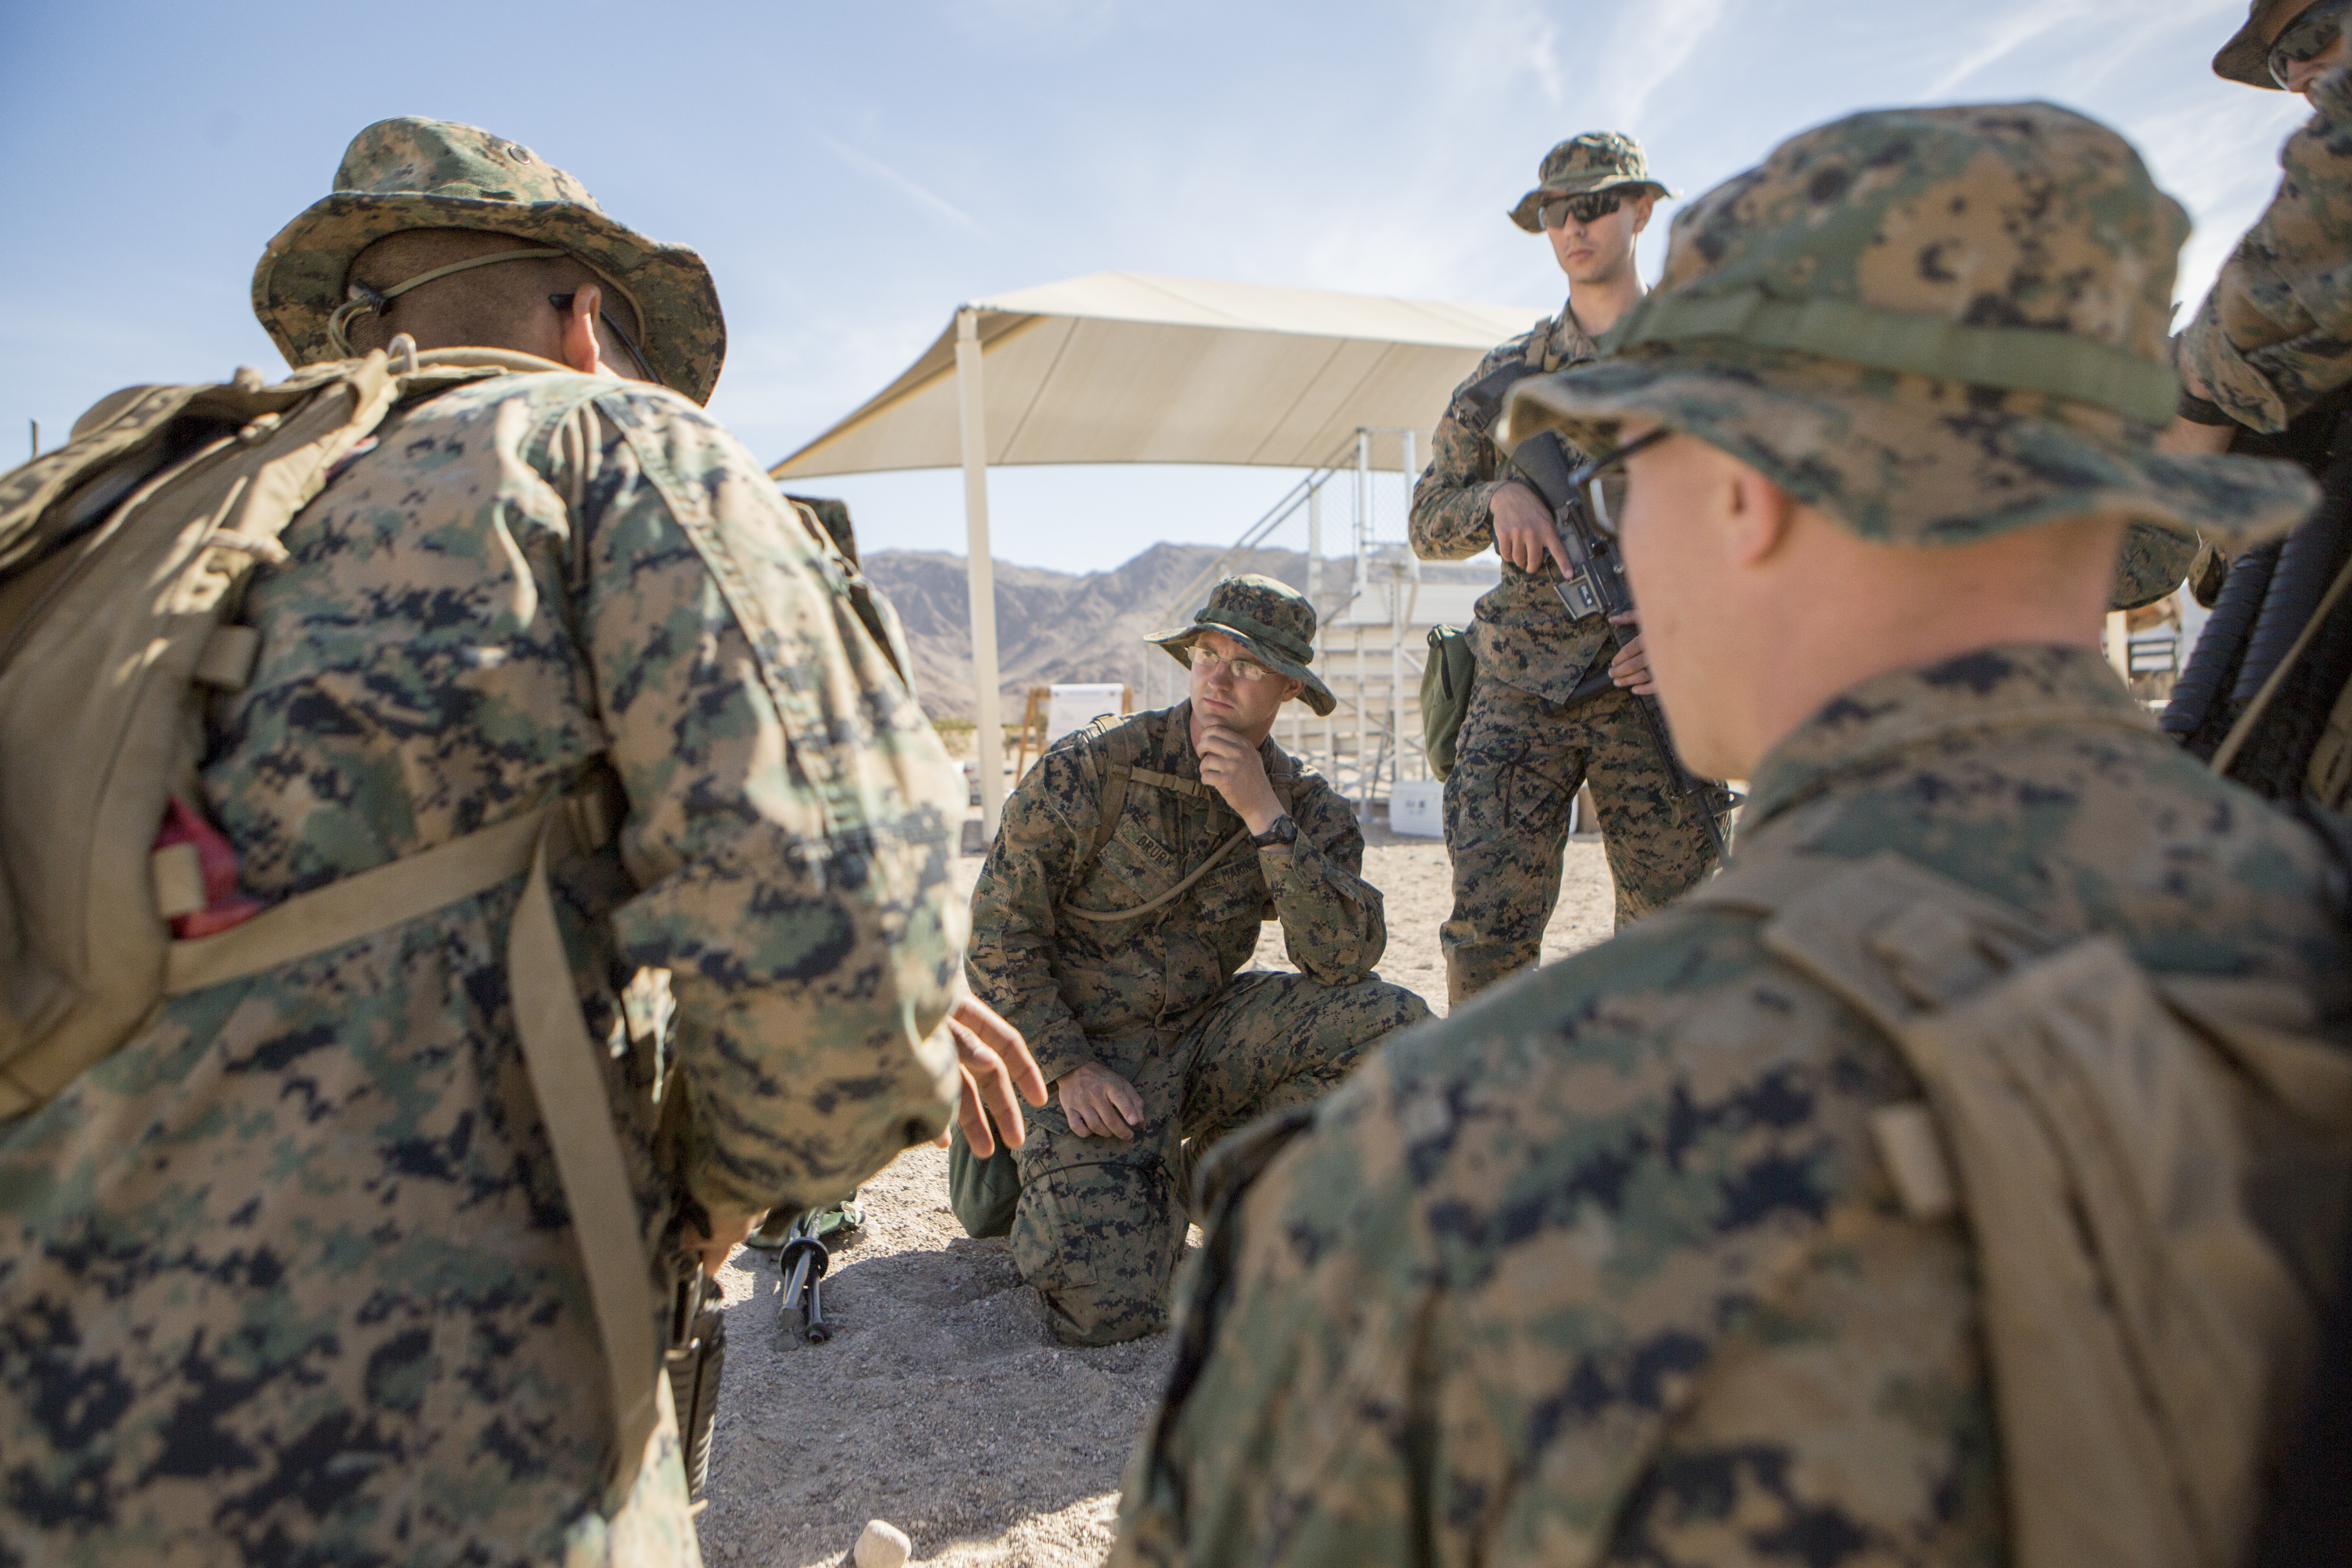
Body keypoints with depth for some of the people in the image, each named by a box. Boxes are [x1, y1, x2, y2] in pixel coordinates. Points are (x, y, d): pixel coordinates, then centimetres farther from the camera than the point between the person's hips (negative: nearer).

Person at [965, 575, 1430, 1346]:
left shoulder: (1307, 806, -4)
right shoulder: (1092, 768, -15)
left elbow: (1347, 958, -19)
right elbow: (998, 934, -10)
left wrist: (1265, 816, -25)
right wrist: (1068, 1068, -17)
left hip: (1206, 1031, 4)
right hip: (1084, 1046, -4)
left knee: (1393, 1023, -18)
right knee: (1107, 1306, -21)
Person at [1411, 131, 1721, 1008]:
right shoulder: (1506, 376, 14)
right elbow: (1428, 525, 15)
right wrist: (1498, 495, -7)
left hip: (1651, 686, -1)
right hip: (1520, 684, 1)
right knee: (1488, 925, -7)